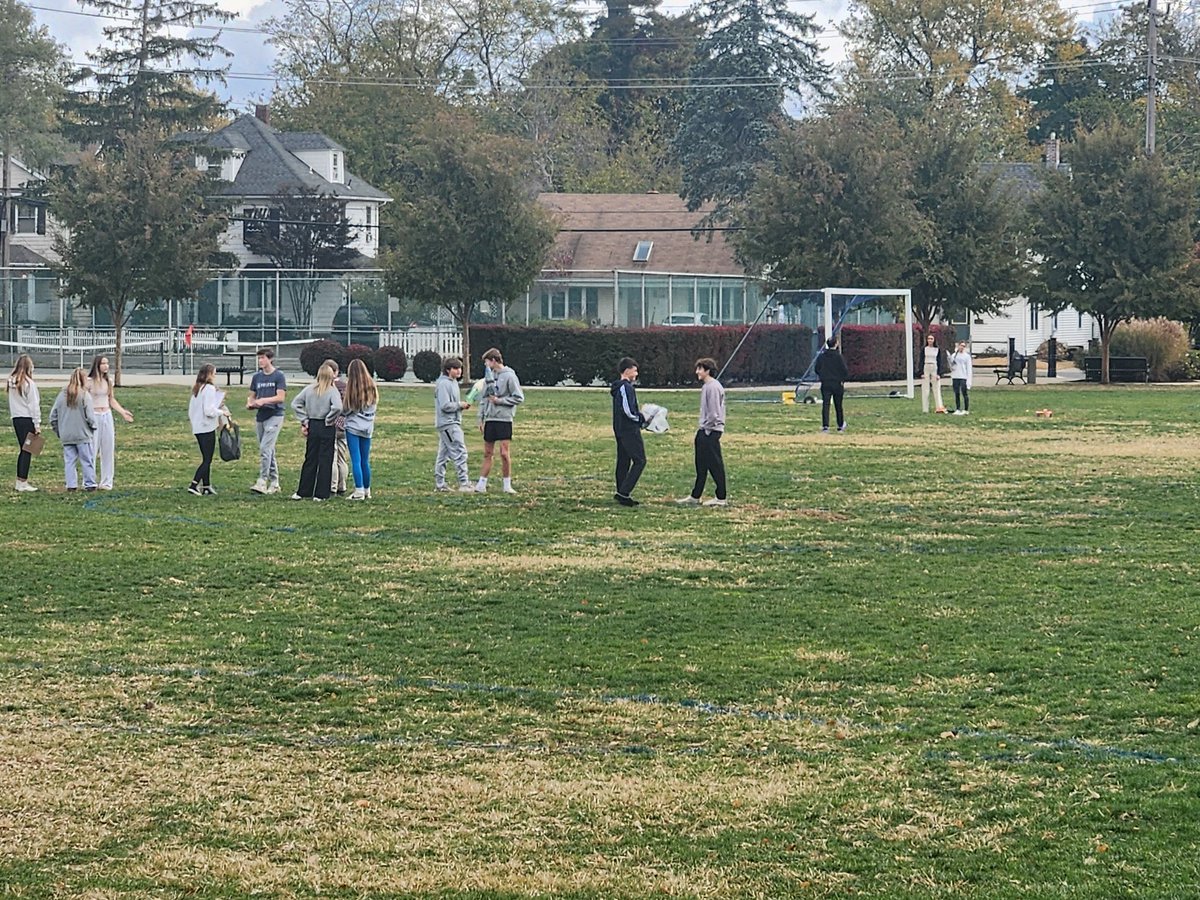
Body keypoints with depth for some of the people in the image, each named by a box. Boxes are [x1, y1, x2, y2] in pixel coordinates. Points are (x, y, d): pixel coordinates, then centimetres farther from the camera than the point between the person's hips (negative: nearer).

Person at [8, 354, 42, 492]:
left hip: (16, 419, 7)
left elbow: (10, 403, 10)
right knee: (27, 451, -2)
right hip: (28, 419, -7)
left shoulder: (12, 382, 7)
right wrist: (37, 424, -9)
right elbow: (33, 405, -12)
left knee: (23, 450, 16)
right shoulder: (29, 383, -13)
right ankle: (23, 483, -3)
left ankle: (20, 481, 18)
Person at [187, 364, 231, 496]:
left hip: (197, 429, 8)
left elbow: (191, 410, 15)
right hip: (207, 428, -8)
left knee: (206, 459, 15)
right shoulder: (209, 389, -14)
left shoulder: (196, 389, 11)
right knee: (207, 460, -5)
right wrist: (222, 412, -6)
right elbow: (209, 410, -20)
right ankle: (193, 485, -14)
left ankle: (206, 486, 16)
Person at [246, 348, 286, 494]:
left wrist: (263, 400, -20)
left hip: (274, 416, -7)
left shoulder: (278, 376, -5)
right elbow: (252, 396, 18)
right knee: (269, 451, 10)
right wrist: (250, 403, -4)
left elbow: (281, 397, -11)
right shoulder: (256, 377, 13)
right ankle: (274, 483, 15)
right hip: (260, 416, 7)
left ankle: (262, 482, -19)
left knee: (265, 449, -16)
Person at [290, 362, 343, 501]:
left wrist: (304, 420, 2)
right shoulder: (332, 391, -11)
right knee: (325, 461, 3)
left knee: (310, 459, 11)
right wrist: (329, 420, -10)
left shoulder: (309, 389, 1)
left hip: (312, 426, 4)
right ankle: (321, 494, 4)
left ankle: (303, 492, 12)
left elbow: (295, 404, -1)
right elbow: (337, 407, -26)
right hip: (326, 428, -4)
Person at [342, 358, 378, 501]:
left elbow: (345, 410, -7)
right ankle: (367, 490, 18)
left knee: (356, 461, -4)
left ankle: (359, 491, -8)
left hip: (353, 426, -5)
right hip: (368, 427, 5)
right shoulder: (372, 386, 2)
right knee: (365, 461, 13)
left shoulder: (352, 387, -11)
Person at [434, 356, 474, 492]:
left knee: (443, 454, 12)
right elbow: (445, 405, -21)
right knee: (460, 452, -11)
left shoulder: (453, 382, 17)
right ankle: (464, 483, -12)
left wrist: (463, 405, 7)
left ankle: (439, 483, 15)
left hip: (453, 422, 10)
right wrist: (459, 405, -10)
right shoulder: (443, 384, -14)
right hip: (448, 423, -10)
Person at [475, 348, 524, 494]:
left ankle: (507, 485, 2)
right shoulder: (490, 376, 12)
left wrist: (499, 400, -12)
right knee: (487, 453, 8)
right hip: (489, 419, 6)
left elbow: (519, 398, -9)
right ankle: (481, 484, 11)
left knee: (504, 453, -6)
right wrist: (481, 418, 12)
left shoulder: (509, 376, -7)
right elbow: (484, 399, 17)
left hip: (504, 418, -6)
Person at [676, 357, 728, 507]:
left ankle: (721, 497, 0)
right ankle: (695, 496, 19)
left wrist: (707, 430, -15)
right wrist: (701, 430, 15)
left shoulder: (713, 387, -16)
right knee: (701, 465, 13)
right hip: (704, 430, 10)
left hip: (711, 432, -10)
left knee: (715, 464, -4)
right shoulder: (706, 386, 14)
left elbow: (714, 412, -20)